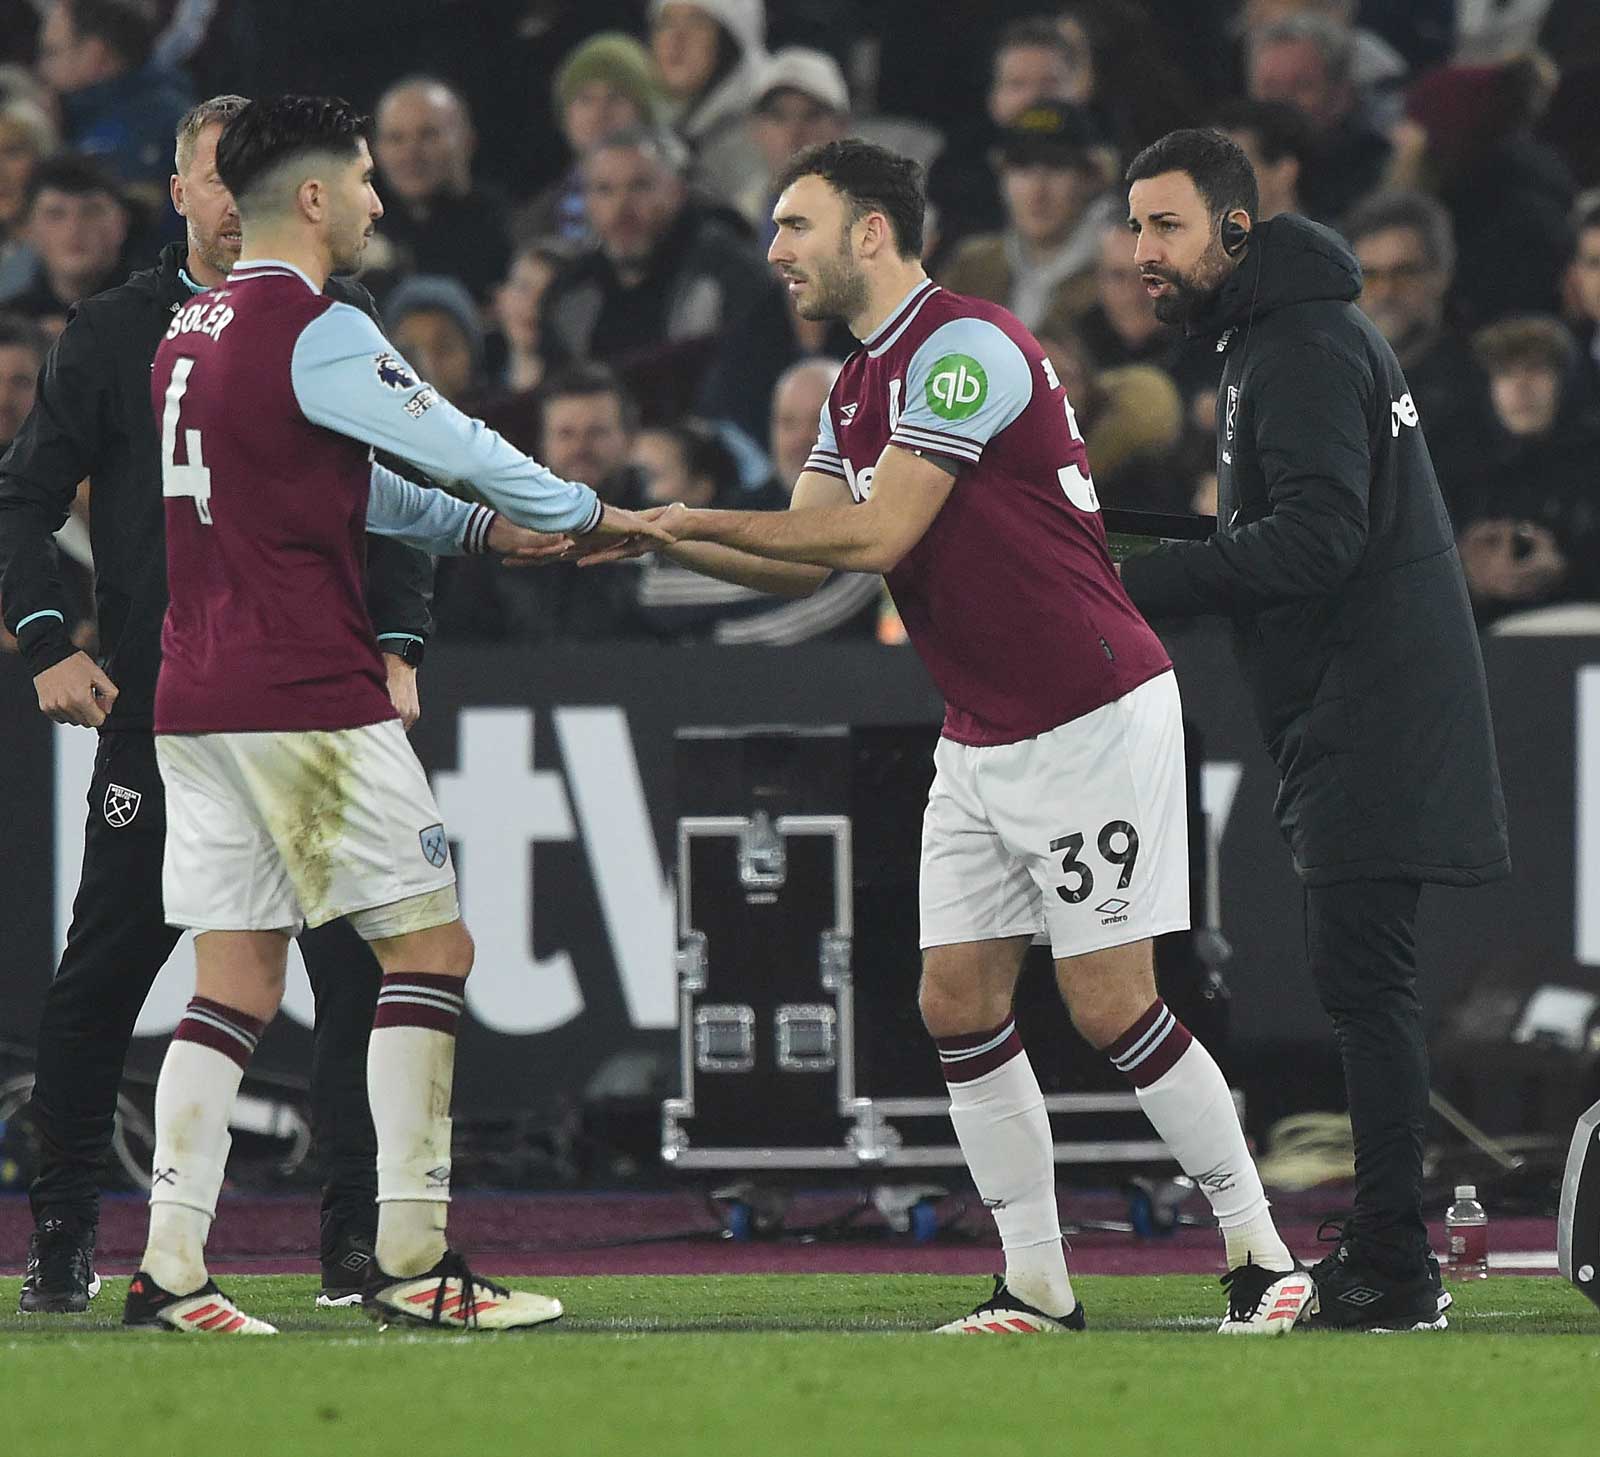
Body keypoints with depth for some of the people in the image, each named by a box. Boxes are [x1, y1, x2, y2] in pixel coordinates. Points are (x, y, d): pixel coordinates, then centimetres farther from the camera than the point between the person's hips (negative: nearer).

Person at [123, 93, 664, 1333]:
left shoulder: (194, 330, 15)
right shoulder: (317, 332, -12)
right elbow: (457, 449, -7)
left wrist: (481, 528, 20)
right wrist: (587, 516, 8)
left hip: (197, 704, 8)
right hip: (306, 699, -8)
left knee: (238, 983, 8)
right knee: (432, 947, -1)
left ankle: (169, 1267, -1)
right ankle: (412, 1257, -6)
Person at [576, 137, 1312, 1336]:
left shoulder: (964, 347, -17)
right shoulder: (859, 386, 13)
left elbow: (875, 535, -22)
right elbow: (804, 564, 11)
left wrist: (701, 521, -15)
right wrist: (665, 542, -3)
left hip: (1089, 720, -9)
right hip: (979, 741, 9)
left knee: (1110, 1006, -8)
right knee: (958, 1004, 2)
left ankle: (1261, 1251, 4)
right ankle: (1037, 1284, 6)